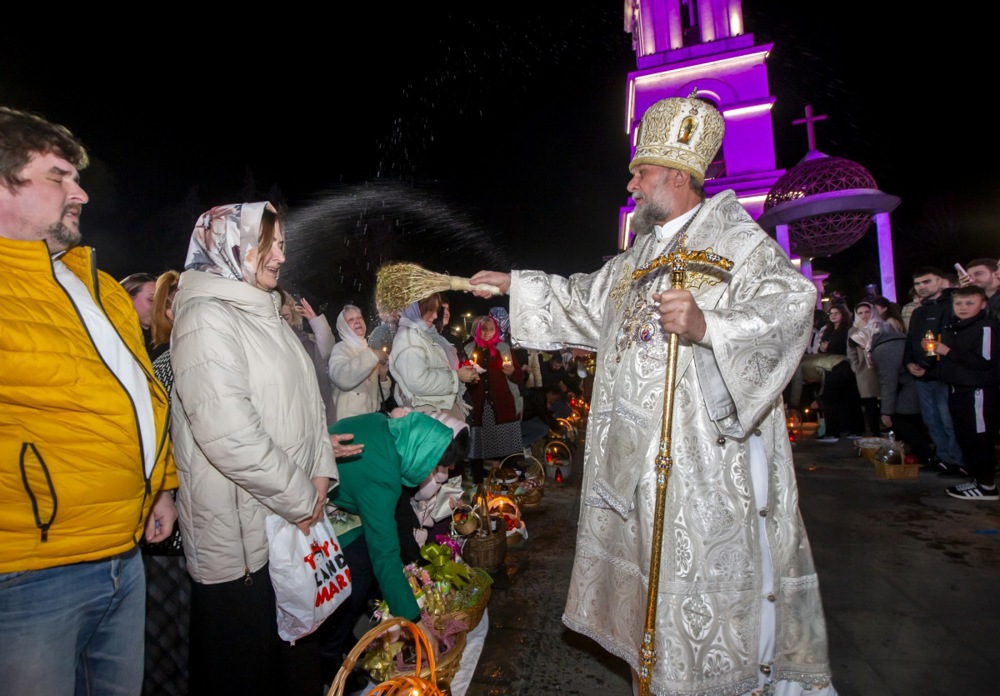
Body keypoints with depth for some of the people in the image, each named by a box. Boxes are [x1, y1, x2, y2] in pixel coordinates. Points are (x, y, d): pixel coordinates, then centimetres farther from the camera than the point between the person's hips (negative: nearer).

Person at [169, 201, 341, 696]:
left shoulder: (265, 314, 13)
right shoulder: (207, 316, -15)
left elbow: (305, 399, 15)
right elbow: (228, 433, -25)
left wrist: (321, 469, 2)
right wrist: (302, 499, -16)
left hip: (293, 521, 8)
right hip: (242, 538, -8)